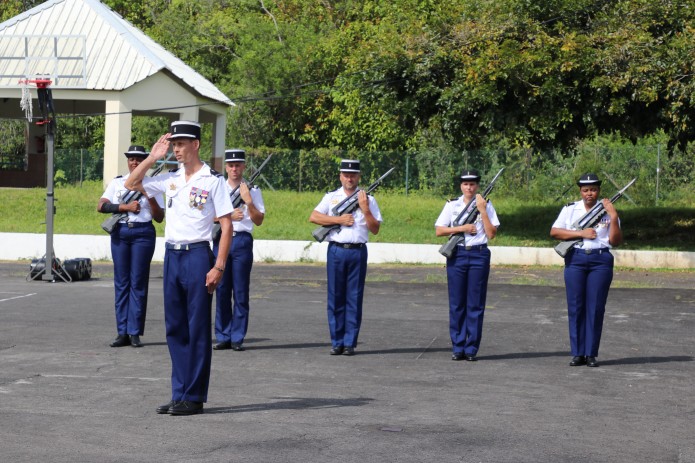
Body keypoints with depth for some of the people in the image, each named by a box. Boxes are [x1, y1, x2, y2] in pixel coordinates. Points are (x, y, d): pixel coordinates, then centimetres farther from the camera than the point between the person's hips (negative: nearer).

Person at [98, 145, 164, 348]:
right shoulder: (117, 183, 12)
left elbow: (159, 217, 3)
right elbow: (101, 206, 0)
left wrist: (150, 197, -11)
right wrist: (126, 206, -10)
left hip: (143, 234, -2)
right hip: (120, 232, 2)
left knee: (138, 282, -4)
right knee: (121, 282, 2)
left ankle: (135, 333, -1)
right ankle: (122, 332, 5)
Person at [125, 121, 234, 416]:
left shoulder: (212, 180, -6)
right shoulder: (170, 179, 10)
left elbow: (226, 225, -8)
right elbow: (131, 184, 18)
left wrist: (219, 267, -14)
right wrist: (152, 158, 7)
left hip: (197, 255, -6)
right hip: (171, 255, 6)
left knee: (198, 329, 0)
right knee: (175, 328, 9)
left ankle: (194, 397, 5)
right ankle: (179, 394, 17)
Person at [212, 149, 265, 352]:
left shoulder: (252, 190, 7)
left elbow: (259, 220, 2)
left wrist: (249, 202, -10)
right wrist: (228, 216, -8)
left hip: (242, 241, -1)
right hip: (221, 240, 1)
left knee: (241, 292, 0)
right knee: (221, 290, 3)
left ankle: (237, 338, 4)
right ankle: (222, 337, 9)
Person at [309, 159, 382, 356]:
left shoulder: (368, 199, 9)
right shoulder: (331, 197, 9)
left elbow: (375, 229, 3)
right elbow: (313, 217, -3)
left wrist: (365, 209, -9)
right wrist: (339, 219, -9)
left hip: (358, 252, 0)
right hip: (336, 251, 0)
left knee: (354, 299, 1)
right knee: (335, 298, 2)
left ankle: (350, 343, 6)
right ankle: (337, 342, 9)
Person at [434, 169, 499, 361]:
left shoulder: (486, 205, 5)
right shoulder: (452, 205, 7)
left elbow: (491, 233, -3)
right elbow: (439, 230, 1)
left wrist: (482, 211, -8)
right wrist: (462, 228, -9)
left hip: (479, 255, -1)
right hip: (457, 255, 1)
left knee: (475, 304, 0)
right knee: (456, 304, 2)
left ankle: (471, 349, 6)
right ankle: (457, 347, 9)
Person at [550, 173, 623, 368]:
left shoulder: (607, 211, 7)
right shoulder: (570, 209, 9)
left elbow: (616, 241, 1)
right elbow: (554, 231, -1)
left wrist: (613, 217, -10)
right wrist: (581, 233, -9)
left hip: (601, 261, 0)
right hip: (575, 260, 1)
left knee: (596, 308, -1)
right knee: (575, 307, 0)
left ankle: (591, 354, 4)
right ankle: (577, 353, 6)